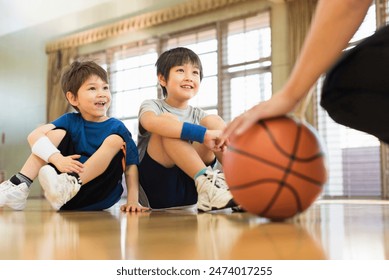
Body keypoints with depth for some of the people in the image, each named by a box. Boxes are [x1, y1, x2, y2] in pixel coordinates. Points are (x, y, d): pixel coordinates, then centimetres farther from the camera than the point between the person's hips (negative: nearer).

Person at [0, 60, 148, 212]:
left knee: (115, 140, -20)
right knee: (57, 133, -7)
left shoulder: (117, 128, -2)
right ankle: (18, 188, -15)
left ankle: (69, 186, -31)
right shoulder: (70, 121, 3)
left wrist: (133, 199, -21)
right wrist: (58, 159, -29)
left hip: (99, 198, -2)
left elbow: (131, 165, -7)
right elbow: (34, 135, -11)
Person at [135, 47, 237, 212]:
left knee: (213, 121, -9)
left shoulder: (198, 115, 16)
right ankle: (205, 181, -36)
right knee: (168, 121, -23)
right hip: (157, 189, -4)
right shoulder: (152, 106, 1)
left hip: (190, 193, 4)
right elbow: (151, 122, -25)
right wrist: (203, 134, -37)